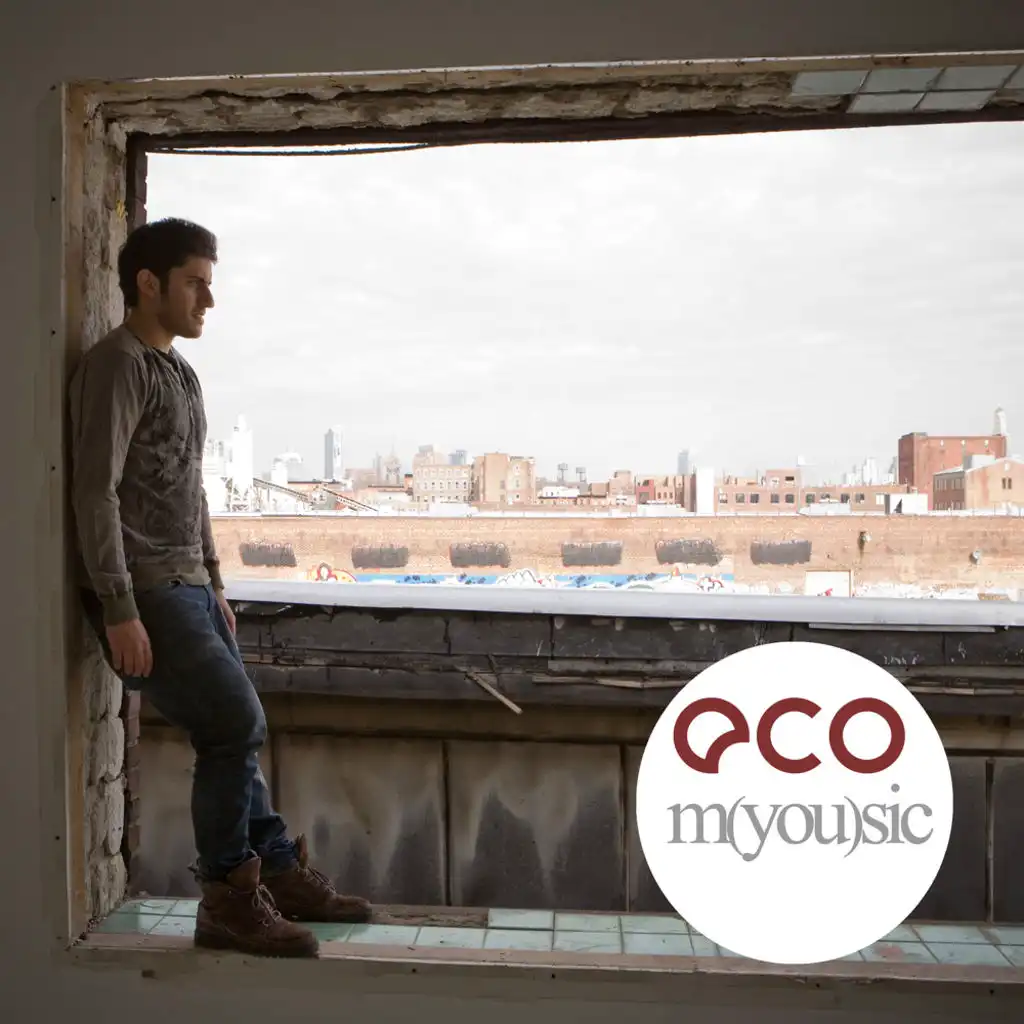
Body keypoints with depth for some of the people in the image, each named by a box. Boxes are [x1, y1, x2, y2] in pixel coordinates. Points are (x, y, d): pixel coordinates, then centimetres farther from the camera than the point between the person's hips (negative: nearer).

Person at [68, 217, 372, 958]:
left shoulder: (180, 371, 17)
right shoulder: (118, 365, -11)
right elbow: (95, 492, -18)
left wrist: (214, 584, 20)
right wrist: (119, 610, -21)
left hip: (186, 585, 9)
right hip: (142, 590, -8)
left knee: (231, 732, 11)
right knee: (237, 724, -11)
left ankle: (282, 874, 22)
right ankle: (228, 902, 3)